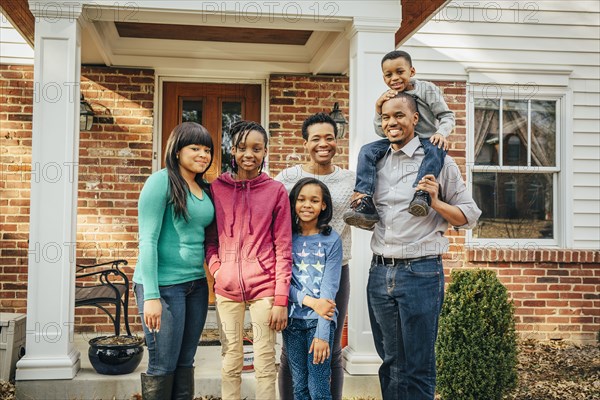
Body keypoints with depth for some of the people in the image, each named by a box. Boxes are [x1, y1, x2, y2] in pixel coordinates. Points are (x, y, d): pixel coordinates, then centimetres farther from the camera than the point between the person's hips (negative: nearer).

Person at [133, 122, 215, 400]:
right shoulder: (162, 181, -10)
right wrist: (151, 295, -18)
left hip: (196, 284, 7)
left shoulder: (205, 189, 11)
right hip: (163, 285, -7)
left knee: (185, 364, 13)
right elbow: (148, 240, -13)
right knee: (162, 367, 0)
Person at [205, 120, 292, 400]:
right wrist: (216, 269, -6)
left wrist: (281, 299, -6)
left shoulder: (276, 191, -1)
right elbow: (210, 239, 11)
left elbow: (283, 248, -2)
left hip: (264, 288, -2)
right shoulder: (216, 188, 4)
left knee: (265, 363, 4)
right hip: (227, 289, 2)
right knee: (230, 363, 10)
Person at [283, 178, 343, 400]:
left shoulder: (332, 240, -2)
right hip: (293, 320, 2)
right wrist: (309, 300, -18)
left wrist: (322, 334, -15)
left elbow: (330, 288, -7)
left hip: (321, 321, -2)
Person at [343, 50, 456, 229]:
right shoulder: (387, 98, 4)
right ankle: (364, 204, -27)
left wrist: (441, 133, -26)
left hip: (426, 139, -3)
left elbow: (447, 116, -4)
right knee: (367, 151, -18)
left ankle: (422, 193, -50)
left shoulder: (427, 89, -4)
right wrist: (378, 107, -15)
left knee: (437, 148, -38)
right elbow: (382, 132, 1)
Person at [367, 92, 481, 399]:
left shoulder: (437, 161, -1)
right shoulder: (376, 163, 13)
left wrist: (435, 202, -16)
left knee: (418, 370, 3)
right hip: (380, 273, 5)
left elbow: (470, 216, 0)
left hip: (421, 273, -5)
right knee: (390, 363, 14)